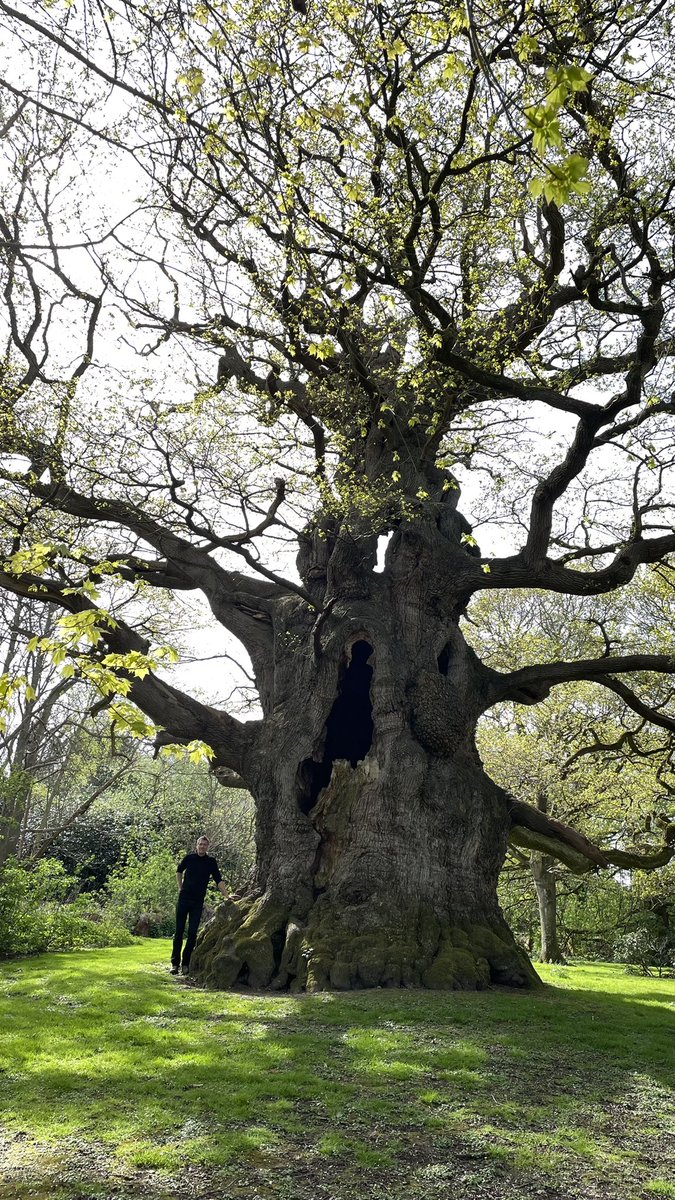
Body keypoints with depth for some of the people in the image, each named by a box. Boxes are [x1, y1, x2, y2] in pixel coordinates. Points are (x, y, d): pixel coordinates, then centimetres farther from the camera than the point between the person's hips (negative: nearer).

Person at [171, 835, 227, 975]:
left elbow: (218, 880, 2)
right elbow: (179, 870, 19)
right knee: (179, 932, -1)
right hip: (184, 899, 0)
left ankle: (186, 964, 7)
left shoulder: (211, 862, 2)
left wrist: (227, 897, -6)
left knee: (192, 933, 0)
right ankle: (175, 963, 3)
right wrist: (181, 888, 12)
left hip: (198, 902, 0)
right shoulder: (189, 858, 2)